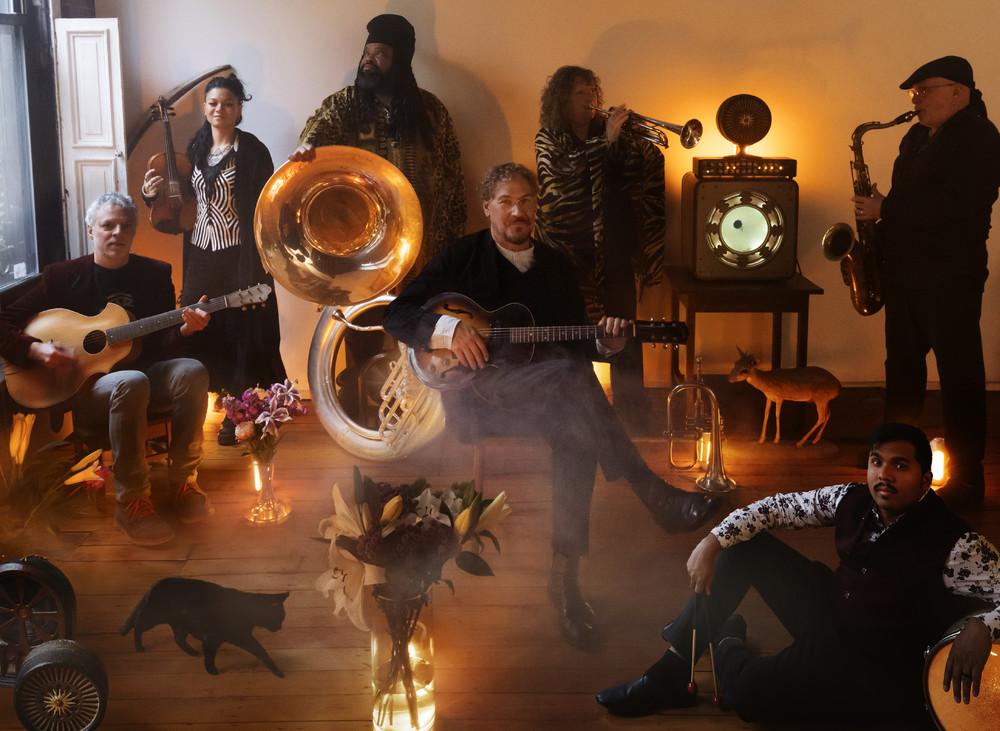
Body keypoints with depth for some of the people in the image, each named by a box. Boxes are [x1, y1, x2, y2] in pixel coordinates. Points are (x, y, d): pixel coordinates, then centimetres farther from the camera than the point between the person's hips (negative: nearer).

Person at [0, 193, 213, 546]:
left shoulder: (155, 274, 7)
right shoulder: (63, 276, 1)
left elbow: (163, 345, 2)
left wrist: (185, 328, -20)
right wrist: (35, 349, -17)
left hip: (143, 374, 3)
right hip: (78, 386, -3)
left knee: (192, 371, -29)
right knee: (131, 382, -38)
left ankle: (182, 480, -15)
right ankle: (131, 503, -29)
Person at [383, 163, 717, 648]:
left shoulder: (556, 267, 16)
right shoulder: (462, 257, 5)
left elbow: (578, 347, 17)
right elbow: (396, 315, 0)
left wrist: (606, 343, -6)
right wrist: (449, 329, -18)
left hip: (544, 399, 4)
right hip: (474, 393, -4)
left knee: (579, 433, -32)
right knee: (566, 375, -34)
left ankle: (565, 575, -28)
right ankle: (655, 495, -34)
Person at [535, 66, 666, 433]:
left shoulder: (607, 130, 10)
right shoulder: (549, 139, 3)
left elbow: (652, 161, 9)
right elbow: (564, 172, -17)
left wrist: (632, 137, -9)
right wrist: (606, 140, -23)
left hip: (614, 247, 2)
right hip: (571, 247, -2)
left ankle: (632, 410, 6)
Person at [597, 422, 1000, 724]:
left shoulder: (956, 545, -24)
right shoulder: (850, 500, -6)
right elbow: (777, 506, 0)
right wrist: (712, 541, -11)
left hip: (881, 673, -7)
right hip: (829, 616, 7)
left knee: (748, 690, -29)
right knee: (743, 543, -4)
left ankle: (729, 647, 12)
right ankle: (670, 673, 0)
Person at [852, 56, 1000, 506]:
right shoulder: (917, 137, 14)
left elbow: (955, 207, -25)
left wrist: (886, 210, -20)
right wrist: (881, 215, 5)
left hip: (950, 279, -9)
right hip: (905, 274, 9)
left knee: (959, 375, -2)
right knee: (902, 367, 16)